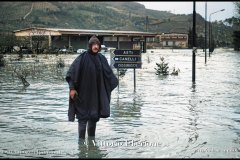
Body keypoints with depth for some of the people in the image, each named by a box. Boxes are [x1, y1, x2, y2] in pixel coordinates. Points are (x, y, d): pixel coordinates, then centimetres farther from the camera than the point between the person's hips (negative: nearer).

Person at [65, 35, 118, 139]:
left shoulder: (101, 58, 5)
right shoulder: (82, 58, -10)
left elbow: (108, 73, 14)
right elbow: (71, 72, -13)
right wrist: (72, 88, -19)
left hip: (96, 93, 5)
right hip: (84, 92, -5)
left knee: (94, 116, 11)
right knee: (83, 116, -3)